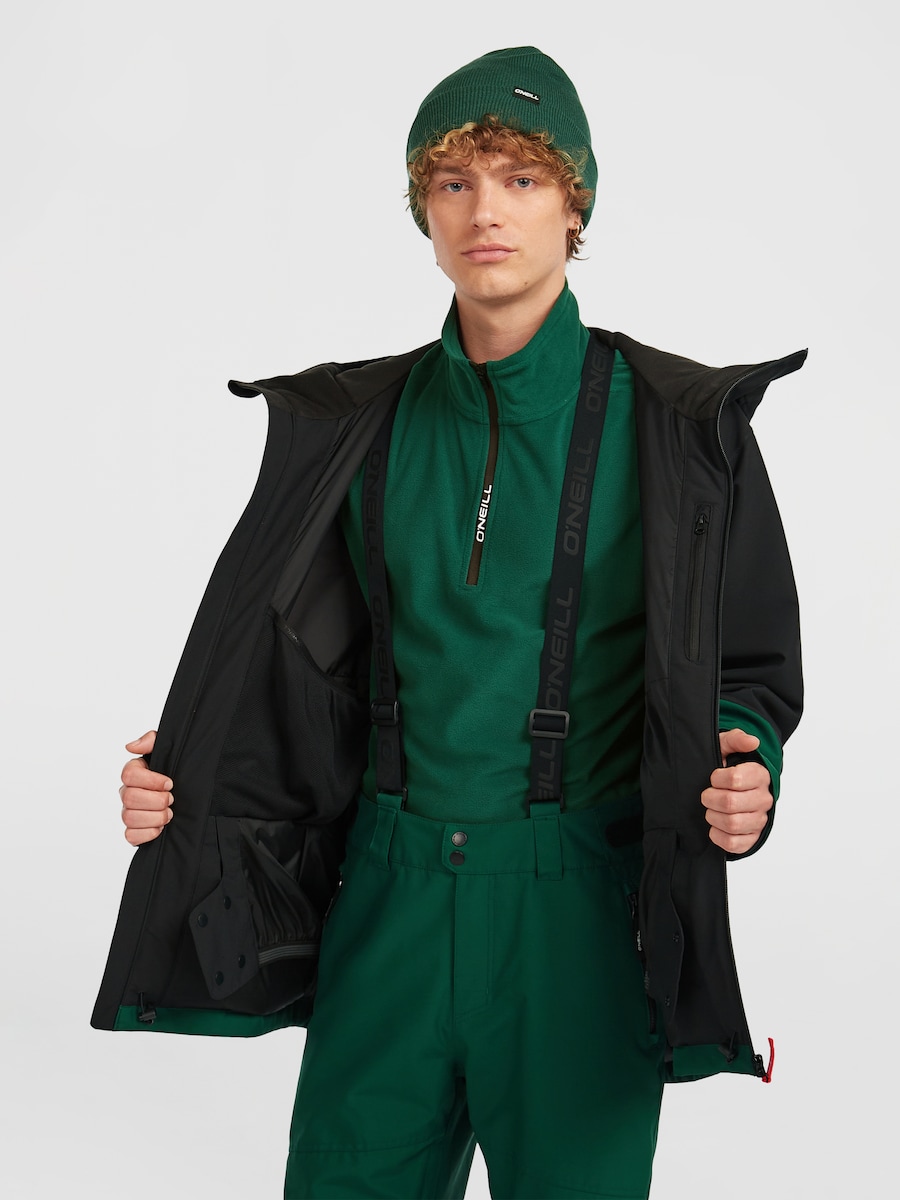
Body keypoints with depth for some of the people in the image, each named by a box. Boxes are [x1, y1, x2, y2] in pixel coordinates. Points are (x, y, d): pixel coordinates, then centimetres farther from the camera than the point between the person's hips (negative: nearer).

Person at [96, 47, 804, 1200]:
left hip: (577, 902, -3)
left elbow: (754, 666, 2)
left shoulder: (676, 425, -3)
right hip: (390, 888, 3)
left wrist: (746, 760, -19)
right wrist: (178, 776, -2)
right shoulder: (351, 425, 6)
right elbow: (302, 666, 13)